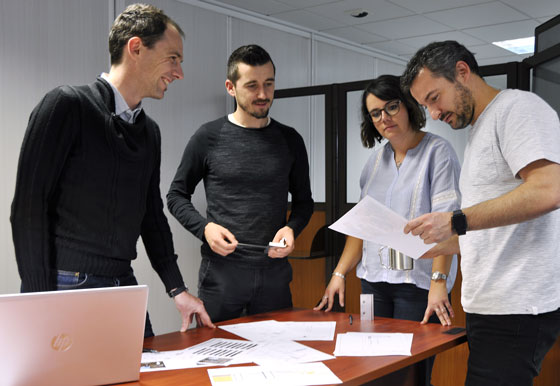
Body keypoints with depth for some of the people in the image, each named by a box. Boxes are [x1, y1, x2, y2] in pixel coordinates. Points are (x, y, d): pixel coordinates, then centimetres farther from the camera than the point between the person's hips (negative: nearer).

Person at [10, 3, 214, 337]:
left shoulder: (150, 132, 12)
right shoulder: (67, 105, -10)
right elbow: (29, 208, -13)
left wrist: (177, 289, 13)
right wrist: (40, 302, -17)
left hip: (124, 286, 7)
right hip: (64, 289, -6)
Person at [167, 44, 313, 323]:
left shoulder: (290, 141, 8)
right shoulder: (209, 138, 0)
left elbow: (304, 201, 15)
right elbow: (177, 195, 6)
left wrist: (292, 228, -5)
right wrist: (204, 227, -12)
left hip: (274, 271, 2)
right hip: (221, 271, -2)